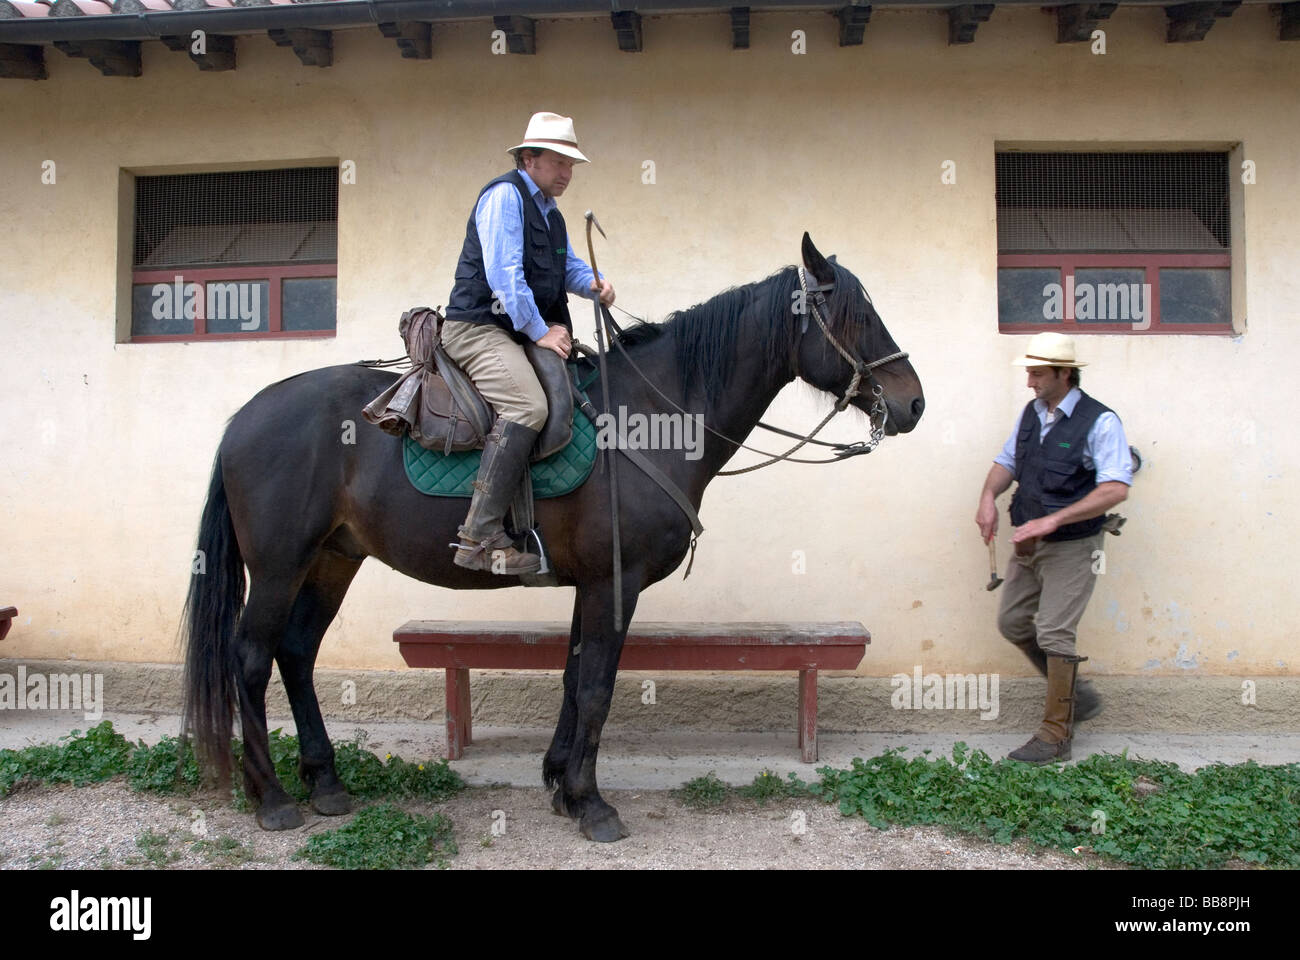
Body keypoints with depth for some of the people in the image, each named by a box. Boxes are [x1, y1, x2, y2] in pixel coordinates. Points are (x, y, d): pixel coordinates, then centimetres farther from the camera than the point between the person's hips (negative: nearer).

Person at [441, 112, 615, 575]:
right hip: (478, 327, -10)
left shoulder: (550, 211, 23)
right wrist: (540, 332, -17)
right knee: (529, 405, -31)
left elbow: (568, 266, 23)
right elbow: (504, 273, -16)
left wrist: (594, 282, 0)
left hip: (521, 331, 10)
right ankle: (480, 537, -33)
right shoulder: (505, 194, -7)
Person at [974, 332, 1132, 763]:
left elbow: (1116, 488, -22)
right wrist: (988, 497, -6)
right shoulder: (1030, 413, 7)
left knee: (1054, 633, -7)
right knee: (1012, 622, 12)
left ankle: (1056, 734, 5)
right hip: (1029, 545, 8)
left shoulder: (1100, 421, -14)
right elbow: (1006, 462, 16)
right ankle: (1076, 692, 30)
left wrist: (1053, 520, -28)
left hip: (1072, 548, -8)